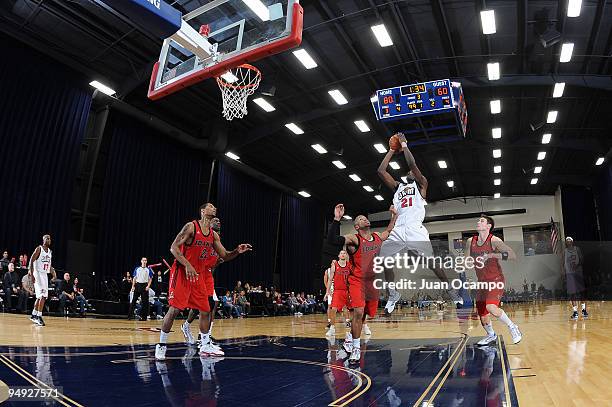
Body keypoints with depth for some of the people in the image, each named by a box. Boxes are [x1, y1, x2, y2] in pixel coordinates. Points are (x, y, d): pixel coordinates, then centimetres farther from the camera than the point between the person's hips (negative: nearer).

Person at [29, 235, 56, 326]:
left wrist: (53, 273, 5)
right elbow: (31, 261, -13)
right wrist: (31, 274, -21)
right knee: (42, 296, -15)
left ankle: (34, 315, 26)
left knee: (40, 297, 14)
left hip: (45, 275, 8)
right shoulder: (39, 249, -9)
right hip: (38, 274, -8)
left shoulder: (49, 251, 13)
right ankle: (39, 316, -12)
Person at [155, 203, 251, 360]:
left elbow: (224, 256, 12)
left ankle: (205, 346, 21)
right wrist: (187, 265, -24)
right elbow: (174, 247, -14)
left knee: (205, 310, 8)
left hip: (199, 275, 7)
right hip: (182, 273, -7)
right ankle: (161, 346, 8)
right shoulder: (191, 226, -11)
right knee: (174, 309, -8)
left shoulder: (214, 235, 8)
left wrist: (237, 251, -7)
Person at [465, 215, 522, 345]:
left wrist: (492, 255, -31)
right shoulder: (470, 242, 2)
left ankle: (512, 327, 0)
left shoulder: (494, 241, -15)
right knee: (481, 313, 11)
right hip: (482, 281, 6)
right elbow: (467, 261, 14)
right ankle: (491, 336, 38)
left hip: (496, 280, -6)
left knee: (491, 307, -27)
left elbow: (513, 255, -25)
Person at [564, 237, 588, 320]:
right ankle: (575, 311, 4)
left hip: (578, 272, -2)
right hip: (569, 273, 2)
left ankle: (584, 310, 6)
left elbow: (582, 260, -1)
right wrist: (564, 273, 8)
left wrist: (577, 265, -19)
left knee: (581, 291, -5)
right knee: (572, 293, 0)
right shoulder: (565, 251, 11)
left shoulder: (577, 249, 5)